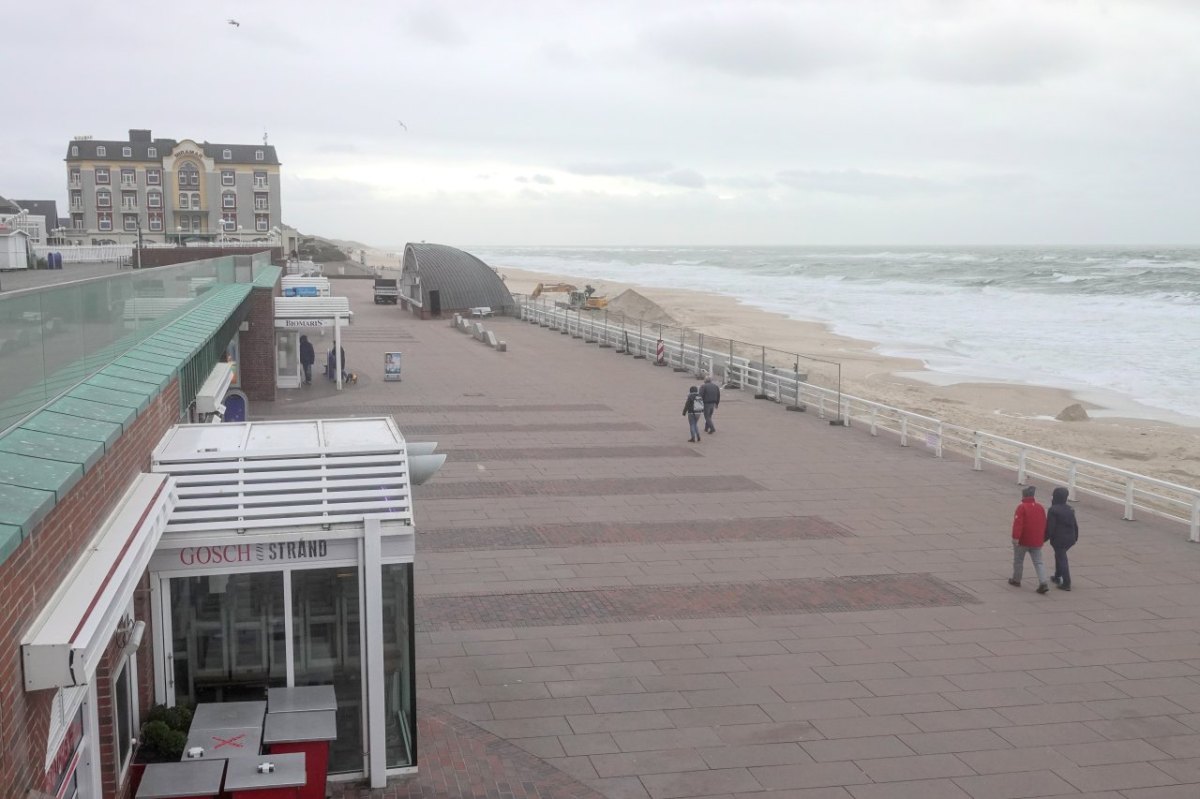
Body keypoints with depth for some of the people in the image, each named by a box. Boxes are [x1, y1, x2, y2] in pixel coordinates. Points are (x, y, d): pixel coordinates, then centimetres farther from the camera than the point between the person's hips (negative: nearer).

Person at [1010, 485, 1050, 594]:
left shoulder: (1022, 507, -14)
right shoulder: (1040, 507, 6)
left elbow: (1017, 524, -21)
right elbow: (1044, 524, 13)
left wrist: (1015, 537, -21)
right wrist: (1042, 538, 22)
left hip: (1023, 540, -5)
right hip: (1037, 541, 5)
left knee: (1018, 560, 13)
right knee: (1038, 562, 6)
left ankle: (1016, 580, 24)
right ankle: (1043, 583, -9)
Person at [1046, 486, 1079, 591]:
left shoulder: (1053, 510, -16)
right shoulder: (1070, 509, 7)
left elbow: (1050, 527, -17)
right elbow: (1075, 525, 13)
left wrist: (1045, 538, -7)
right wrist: (1075, 537, 23)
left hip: (1058, 539, -8)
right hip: (1070, 539, 8)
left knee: (1062, 559, -2)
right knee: (1060, 555, 25)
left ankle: (1066, 583, -3)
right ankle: (1057, 577, 38)